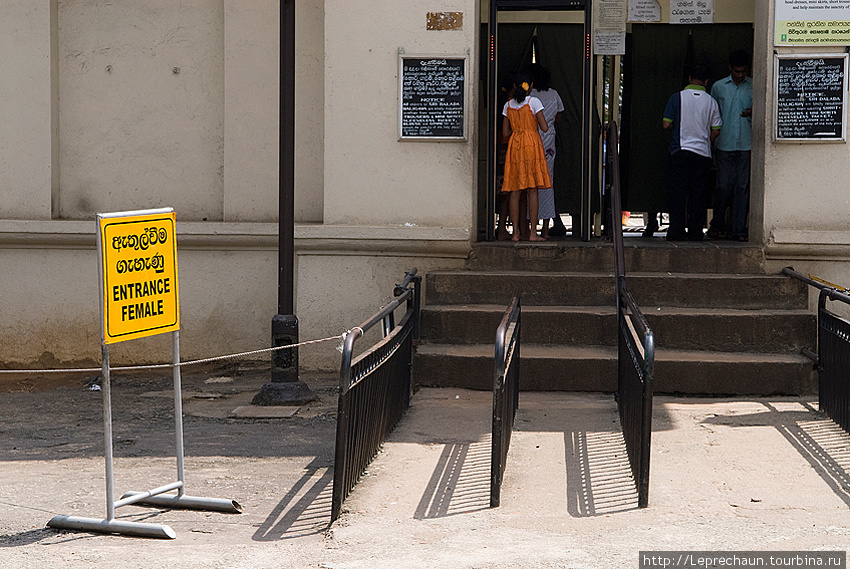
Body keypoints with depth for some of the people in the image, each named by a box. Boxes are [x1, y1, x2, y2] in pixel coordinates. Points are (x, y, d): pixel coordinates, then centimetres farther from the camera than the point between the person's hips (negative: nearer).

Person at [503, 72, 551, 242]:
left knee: (515, 191, 4)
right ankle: (533, 232, -5)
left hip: (514, 145, 4)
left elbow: (505, 133, 8)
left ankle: (515, 232, 1)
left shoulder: (508, 105, 8)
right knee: (532, 191, -2)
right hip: (532, 145, -4)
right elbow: (545, 128, -9)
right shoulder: (534, 102, -5)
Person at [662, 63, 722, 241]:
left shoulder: (677, 97, -4)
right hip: (703, 153, 2)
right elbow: (716, 131, 4)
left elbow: (666, 124, -5)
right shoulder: (711, 101, 3)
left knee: (678, 193, 0)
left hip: (680, 151, -2)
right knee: (698, 194, 5)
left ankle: (676, 232, -4)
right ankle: (696, 232, 4)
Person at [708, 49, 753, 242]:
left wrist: (752, 114, -10)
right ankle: (717, 224, 18)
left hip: (746, 145, 0)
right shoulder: (718, 87, 9)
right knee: (723, 186, -2)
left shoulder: (754, 87, 7)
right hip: (724, 145, 0)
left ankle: (739, 229, 4)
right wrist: (713, 142, 10)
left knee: (743, 187, -1)